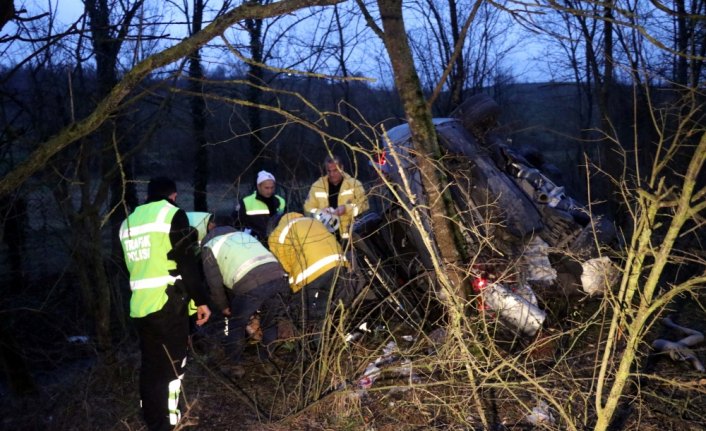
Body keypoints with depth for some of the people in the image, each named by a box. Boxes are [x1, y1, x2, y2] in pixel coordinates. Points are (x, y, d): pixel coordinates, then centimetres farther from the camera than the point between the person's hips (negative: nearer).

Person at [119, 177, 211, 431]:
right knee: (172, 368, 0)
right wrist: (201, 300, -3)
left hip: (139, 306, 7)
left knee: (150, 367, 15)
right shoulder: (172, 214, -3)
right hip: (167, 304, -7)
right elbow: (186, 263, -8)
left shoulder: (128, 222, 19)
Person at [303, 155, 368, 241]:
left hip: (350, 235, -2)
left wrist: (346, 208, -20)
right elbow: (308, 209, 8)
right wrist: (320, 212, -12)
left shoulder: (354, 184, 2)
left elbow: (363, 204, -5)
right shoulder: (317, 186, 7)